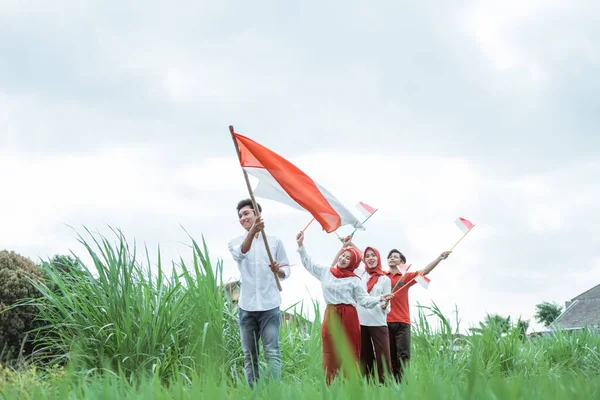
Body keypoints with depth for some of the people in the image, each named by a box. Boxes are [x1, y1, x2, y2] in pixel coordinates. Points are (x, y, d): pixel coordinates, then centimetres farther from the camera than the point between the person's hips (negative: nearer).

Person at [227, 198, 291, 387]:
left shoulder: (274, 241, 6)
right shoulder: (235, 242, 7)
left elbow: (286, 270, 9)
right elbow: (240, 253, -18)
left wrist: (279, 270, -17)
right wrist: (252, 231, -37)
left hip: (269, 306, -2)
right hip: (246, 307, 2)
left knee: (272, 352, -9)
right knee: (249, 356, 5)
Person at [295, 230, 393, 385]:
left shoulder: (354, 280, 3)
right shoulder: (326, 272, 10)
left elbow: (364, 300, 0)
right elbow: (308, 263, 18)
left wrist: (379, 299, -16)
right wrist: (301, 245, 13)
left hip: (348, 316, -2)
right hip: (331, 315, 2)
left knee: (349, 351, -1)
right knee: (331, 352, 0)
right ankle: (331, 386, 3)